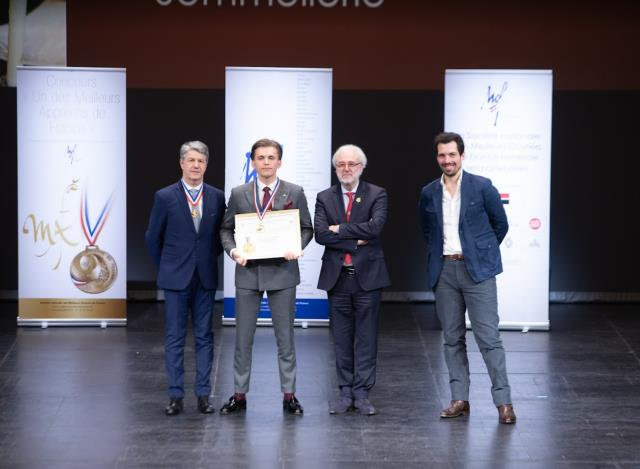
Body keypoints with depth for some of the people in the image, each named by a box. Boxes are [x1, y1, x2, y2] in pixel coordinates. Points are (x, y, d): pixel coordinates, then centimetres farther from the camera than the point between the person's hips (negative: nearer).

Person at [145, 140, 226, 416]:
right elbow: (153, 237, 5)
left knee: (204, 337, 5)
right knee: (174, 338, 1)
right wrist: (166, 267, 8)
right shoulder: (165, 197, -3)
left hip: (206, 278, 2)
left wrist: (210, 260, 10)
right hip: (175, 278, -2)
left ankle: (203, 394, 10)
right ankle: (175, 396, 6)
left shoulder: (217, 197, 3)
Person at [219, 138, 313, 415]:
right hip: (248, 271, 1)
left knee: (285, 337, 5)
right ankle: (239, 395, 14)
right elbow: (226, 229, 8)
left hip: (282, 271, -1)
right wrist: (233, 251, -10)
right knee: (243, 337, 6)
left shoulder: (294, 193, 2)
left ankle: (289, 395, 13)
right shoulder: (239, 194, 4)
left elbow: (306, 229, 5)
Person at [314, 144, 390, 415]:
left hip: (367, 274, -2)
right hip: (337, 276, 2)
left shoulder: (377, 195, 1)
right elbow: (320, 234, -7)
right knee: (341, 338, 7)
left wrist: (339, 229, -12)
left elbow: (375, 227, -16)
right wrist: (356, 240, -13)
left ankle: (362, 394, 6)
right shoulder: (325, 198, 7)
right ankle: (346, 392, 14)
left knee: (366, 337, 1)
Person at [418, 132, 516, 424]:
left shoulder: (482, 187, -3)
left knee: (488, 337, -7)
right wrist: (438, 256, 13)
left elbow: (501, 224, 7)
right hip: (444, 271, 4)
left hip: (476, 270, -4)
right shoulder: (429, 193, 7)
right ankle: (459, 399, 12)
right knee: (452, 338, 7)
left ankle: (503, 402, -4)